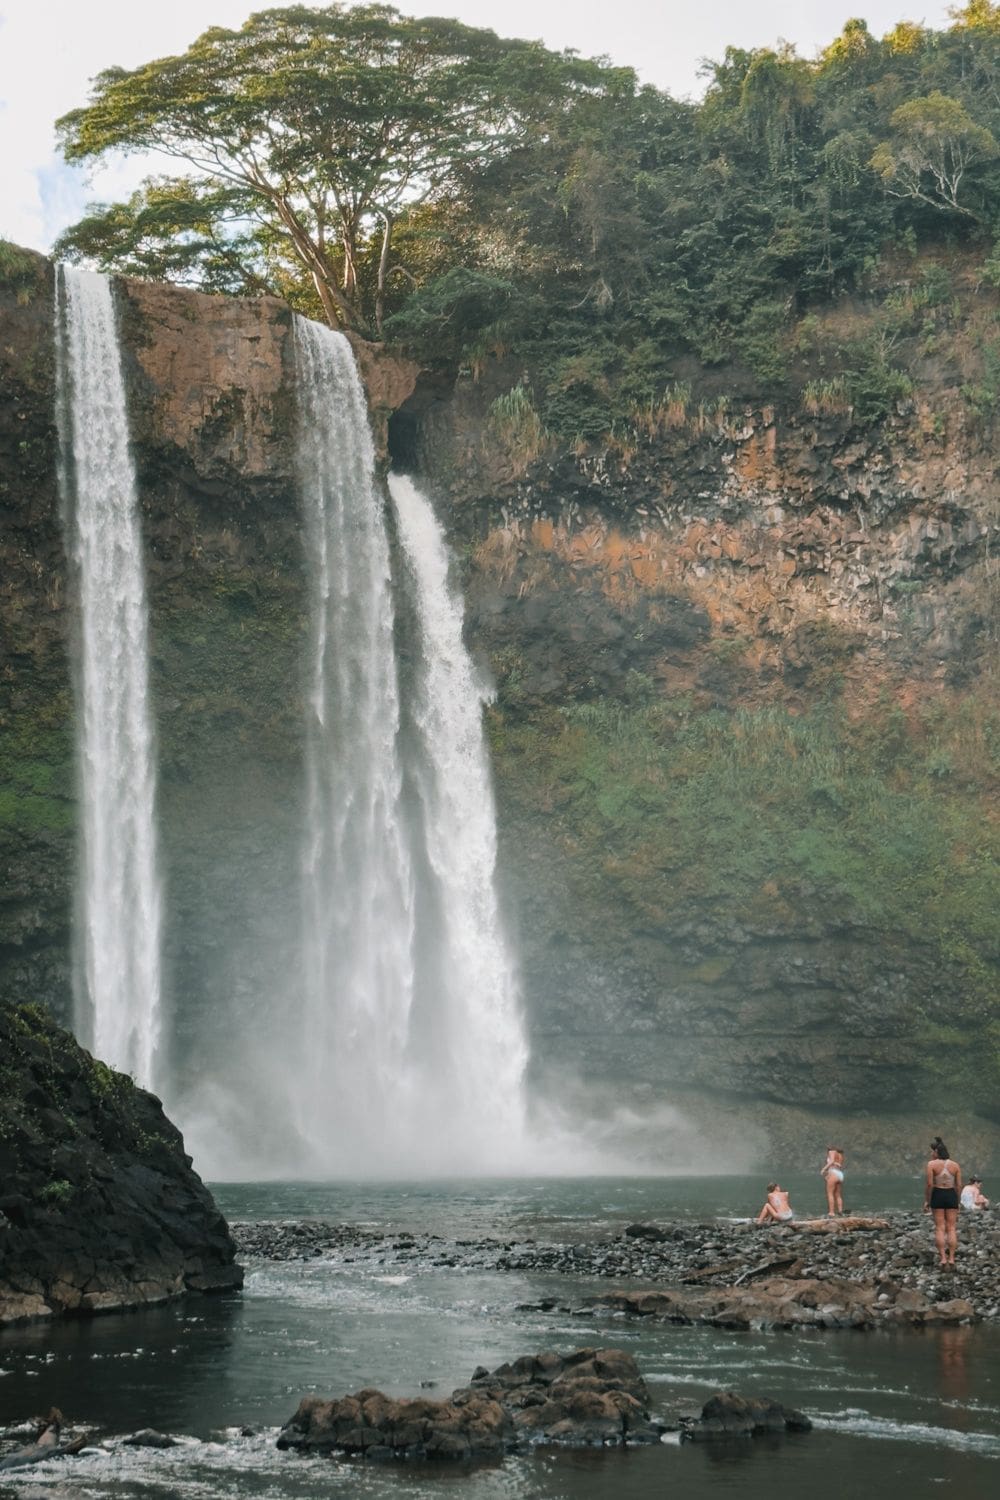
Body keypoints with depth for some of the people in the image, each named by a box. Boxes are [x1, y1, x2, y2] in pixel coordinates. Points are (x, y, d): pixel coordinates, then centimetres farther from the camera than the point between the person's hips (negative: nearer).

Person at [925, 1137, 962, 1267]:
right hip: (951, 1195, 3)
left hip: (937, 1195, -3)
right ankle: (951, 1258, 6)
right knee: (951, 1228, 8)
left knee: (940, 1228, 4)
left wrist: (927, 1201, -2)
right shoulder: (955, 1165, 2)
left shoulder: (932, 1164, -8)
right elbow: (959, 1185, 1)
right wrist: (956, 1200, 12)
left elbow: (929, 1184, -12)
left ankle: (943, 1258, 0)